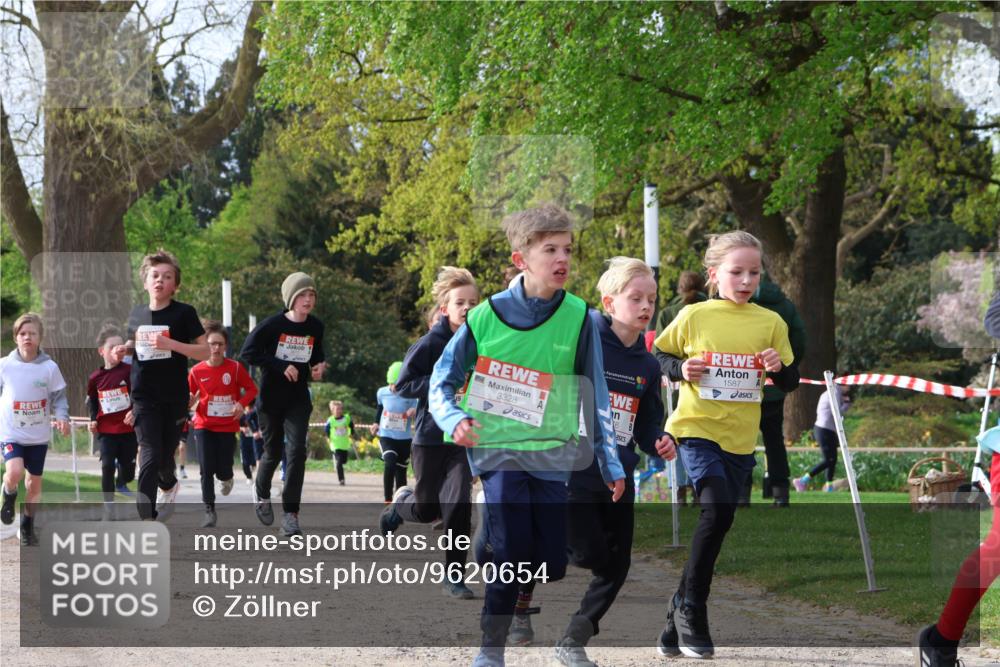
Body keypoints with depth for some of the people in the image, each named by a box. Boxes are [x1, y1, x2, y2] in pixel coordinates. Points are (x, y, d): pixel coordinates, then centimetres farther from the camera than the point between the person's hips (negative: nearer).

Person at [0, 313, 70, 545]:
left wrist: (62, 417, -17)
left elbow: (59, 396, 1)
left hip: (38, 435, 2)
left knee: (34, 482, 9)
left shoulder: (50, 367, -7)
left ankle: (28, 527, 28)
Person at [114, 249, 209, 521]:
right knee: (150, 455, -13)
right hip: (144, 396, 1)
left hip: (175, 398, -1)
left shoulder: (184, 313, -5)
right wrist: (124, 349, 0)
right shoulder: (137, 314, 5)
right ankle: (146, 517, -11)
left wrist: (170, 344, -21)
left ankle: (168, 484, 44)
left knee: (165, 457, 10)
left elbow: (204, 352, -8)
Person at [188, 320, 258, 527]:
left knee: (223, 470, 1)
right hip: (204, 425, 0)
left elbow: (251, 389, 2)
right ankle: (210, 511, -3)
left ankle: (226, 477, 40)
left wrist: (242, 404, -16)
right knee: (206, 469, -10)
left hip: (228, 426, 0)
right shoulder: (197, 371, -4)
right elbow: (190, 398, 5)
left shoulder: (235, 368, -7)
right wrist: (189, 400, -18)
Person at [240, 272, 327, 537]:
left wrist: (319, 364, -4)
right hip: (271, 397, -2)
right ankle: (261, 491, 42)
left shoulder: (315, 326, 0)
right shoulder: (274, 324, -14)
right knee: (273, 452, 9)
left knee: (296, 451, -13)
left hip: (298, 398, 2)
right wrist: (281, 366, -24)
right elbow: (247, 353, -18)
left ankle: (290, 515, -11)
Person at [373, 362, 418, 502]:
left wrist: (415, 412, -32)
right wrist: (376, 422, 11)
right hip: (386, 436, 0)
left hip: (404, 438, 0)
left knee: (401, 471, 7)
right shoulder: (382, 393, -3)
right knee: (389, 464, -22)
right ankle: (388, 500, -16)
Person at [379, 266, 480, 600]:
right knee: (427, 510, 10)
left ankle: (454, 576, -2)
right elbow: (403, 386, -13)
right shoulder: (430, 344, -11)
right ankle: (402, 501, 48)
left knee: (459, 503, -14)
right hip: (430, 437, -2)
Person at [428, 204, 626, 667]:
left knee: (551, 565, 0)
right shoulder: (488, 316, -4)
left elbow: (596, 398, 6)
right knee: (512, 551, -15)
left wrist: (611, 464, 5)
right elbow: (443, 380, 5)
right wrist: (455, 419, -15)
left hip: (552, 452, 3)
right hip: (499, 447, -2)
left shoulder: (578, 319, -1)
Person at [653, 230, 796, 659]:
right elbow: (658, 357, 8)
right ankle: (691, 607, -8)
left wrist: (779, 367, -13)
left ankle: (678, 623, 21)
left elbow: (791, 382, 9)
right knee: (718, 510, -23)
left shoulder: (771, 323, 4)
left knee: (717, 520, 7)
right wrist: (680, 369, -12)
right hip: (696, 429, -4)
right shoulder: (694, 316, -2)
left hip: (740, 439, 4)